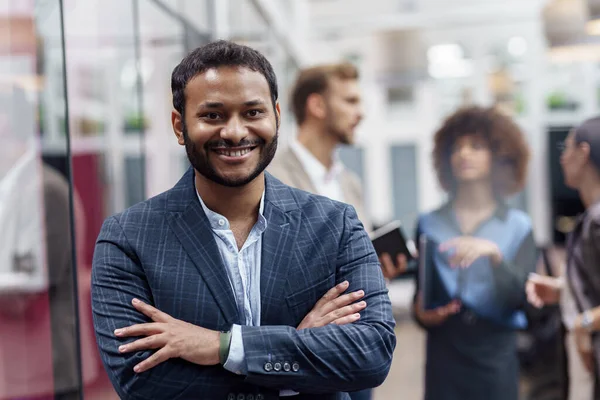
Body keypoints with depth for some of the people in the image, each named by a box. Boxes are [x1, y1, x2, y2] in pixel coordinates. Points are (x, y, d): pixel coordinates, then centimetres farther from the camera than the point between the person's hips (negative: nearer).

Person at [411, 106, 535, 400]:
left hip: (496, 356, 0)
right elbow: (421, 292, 8)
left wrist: (494, 254, -22)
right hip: (444, 355, 1)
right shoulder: (429, 224, 5)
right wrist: (421, 314, -12)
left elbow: (518, 297, -8)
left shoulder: (518, 226, 2)